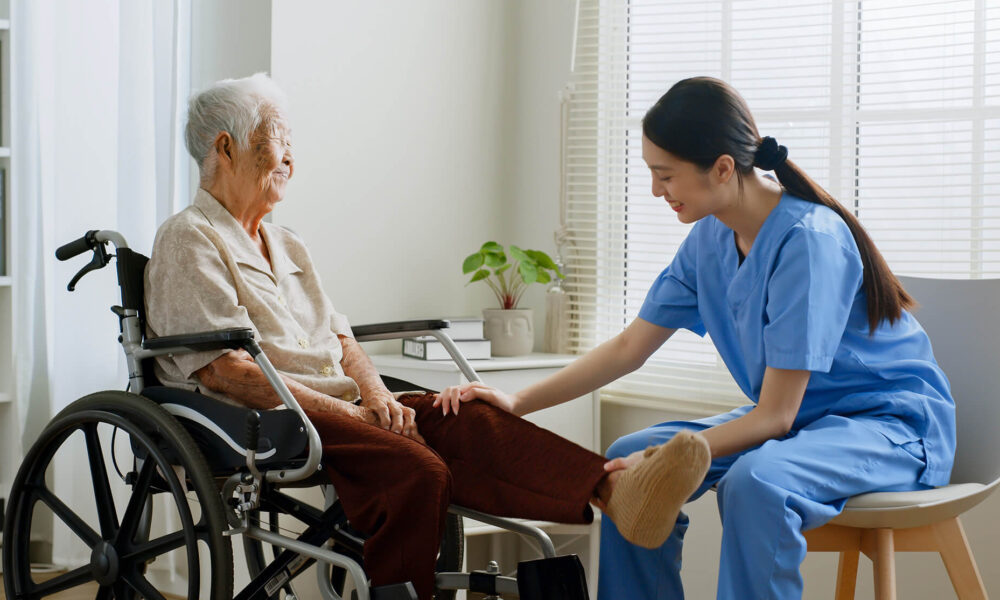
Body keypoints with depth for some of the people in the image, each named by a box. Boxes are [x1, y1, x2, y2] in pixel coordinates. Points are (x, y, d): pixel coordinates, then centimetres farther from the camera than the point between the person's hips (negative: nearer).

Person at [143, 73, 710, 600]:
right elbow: (224, 371, -12)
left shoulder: (288, 246, 28)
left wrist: (375, 394, -1)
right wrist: (347, 412, -14)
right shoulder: (190, 240, -1)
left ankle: (611, 491, -43)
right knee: (416, 467, -34)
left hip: (338, 408, 7)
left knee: (468, 421, -23)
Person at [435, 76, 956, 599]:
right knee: (628, 460, -3)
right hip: (798, 414, 8)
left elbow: (774, 416, -24)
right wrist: (518, 403, -2)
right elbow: (629, 348, 6)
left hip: (892, 418, -8)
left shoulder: (808, 241, -26)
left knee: (755, 479, -36)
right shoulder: (711, 237, -2)